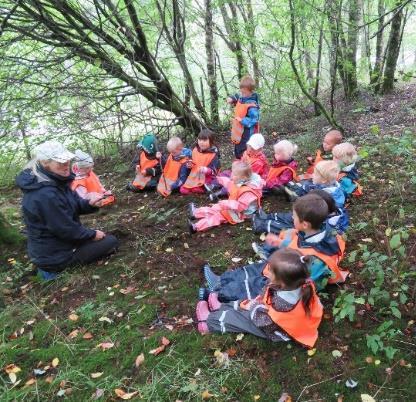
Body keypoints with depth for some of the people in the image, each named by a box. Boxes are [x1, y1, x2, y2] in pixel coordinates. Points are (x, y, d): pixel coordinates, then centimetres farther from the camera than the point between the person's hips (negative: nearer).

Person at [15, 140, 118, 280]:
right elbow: (67, 230, -25)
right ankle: (55, 270, 0)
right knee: (111, 241, -1)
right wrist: (93, 234, -10)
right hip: (54, 256, -9)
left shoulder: (56, 181, -1)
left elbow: (75, 204, 6)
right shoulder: (46, 195, -31)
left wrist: (90, 203, -16)